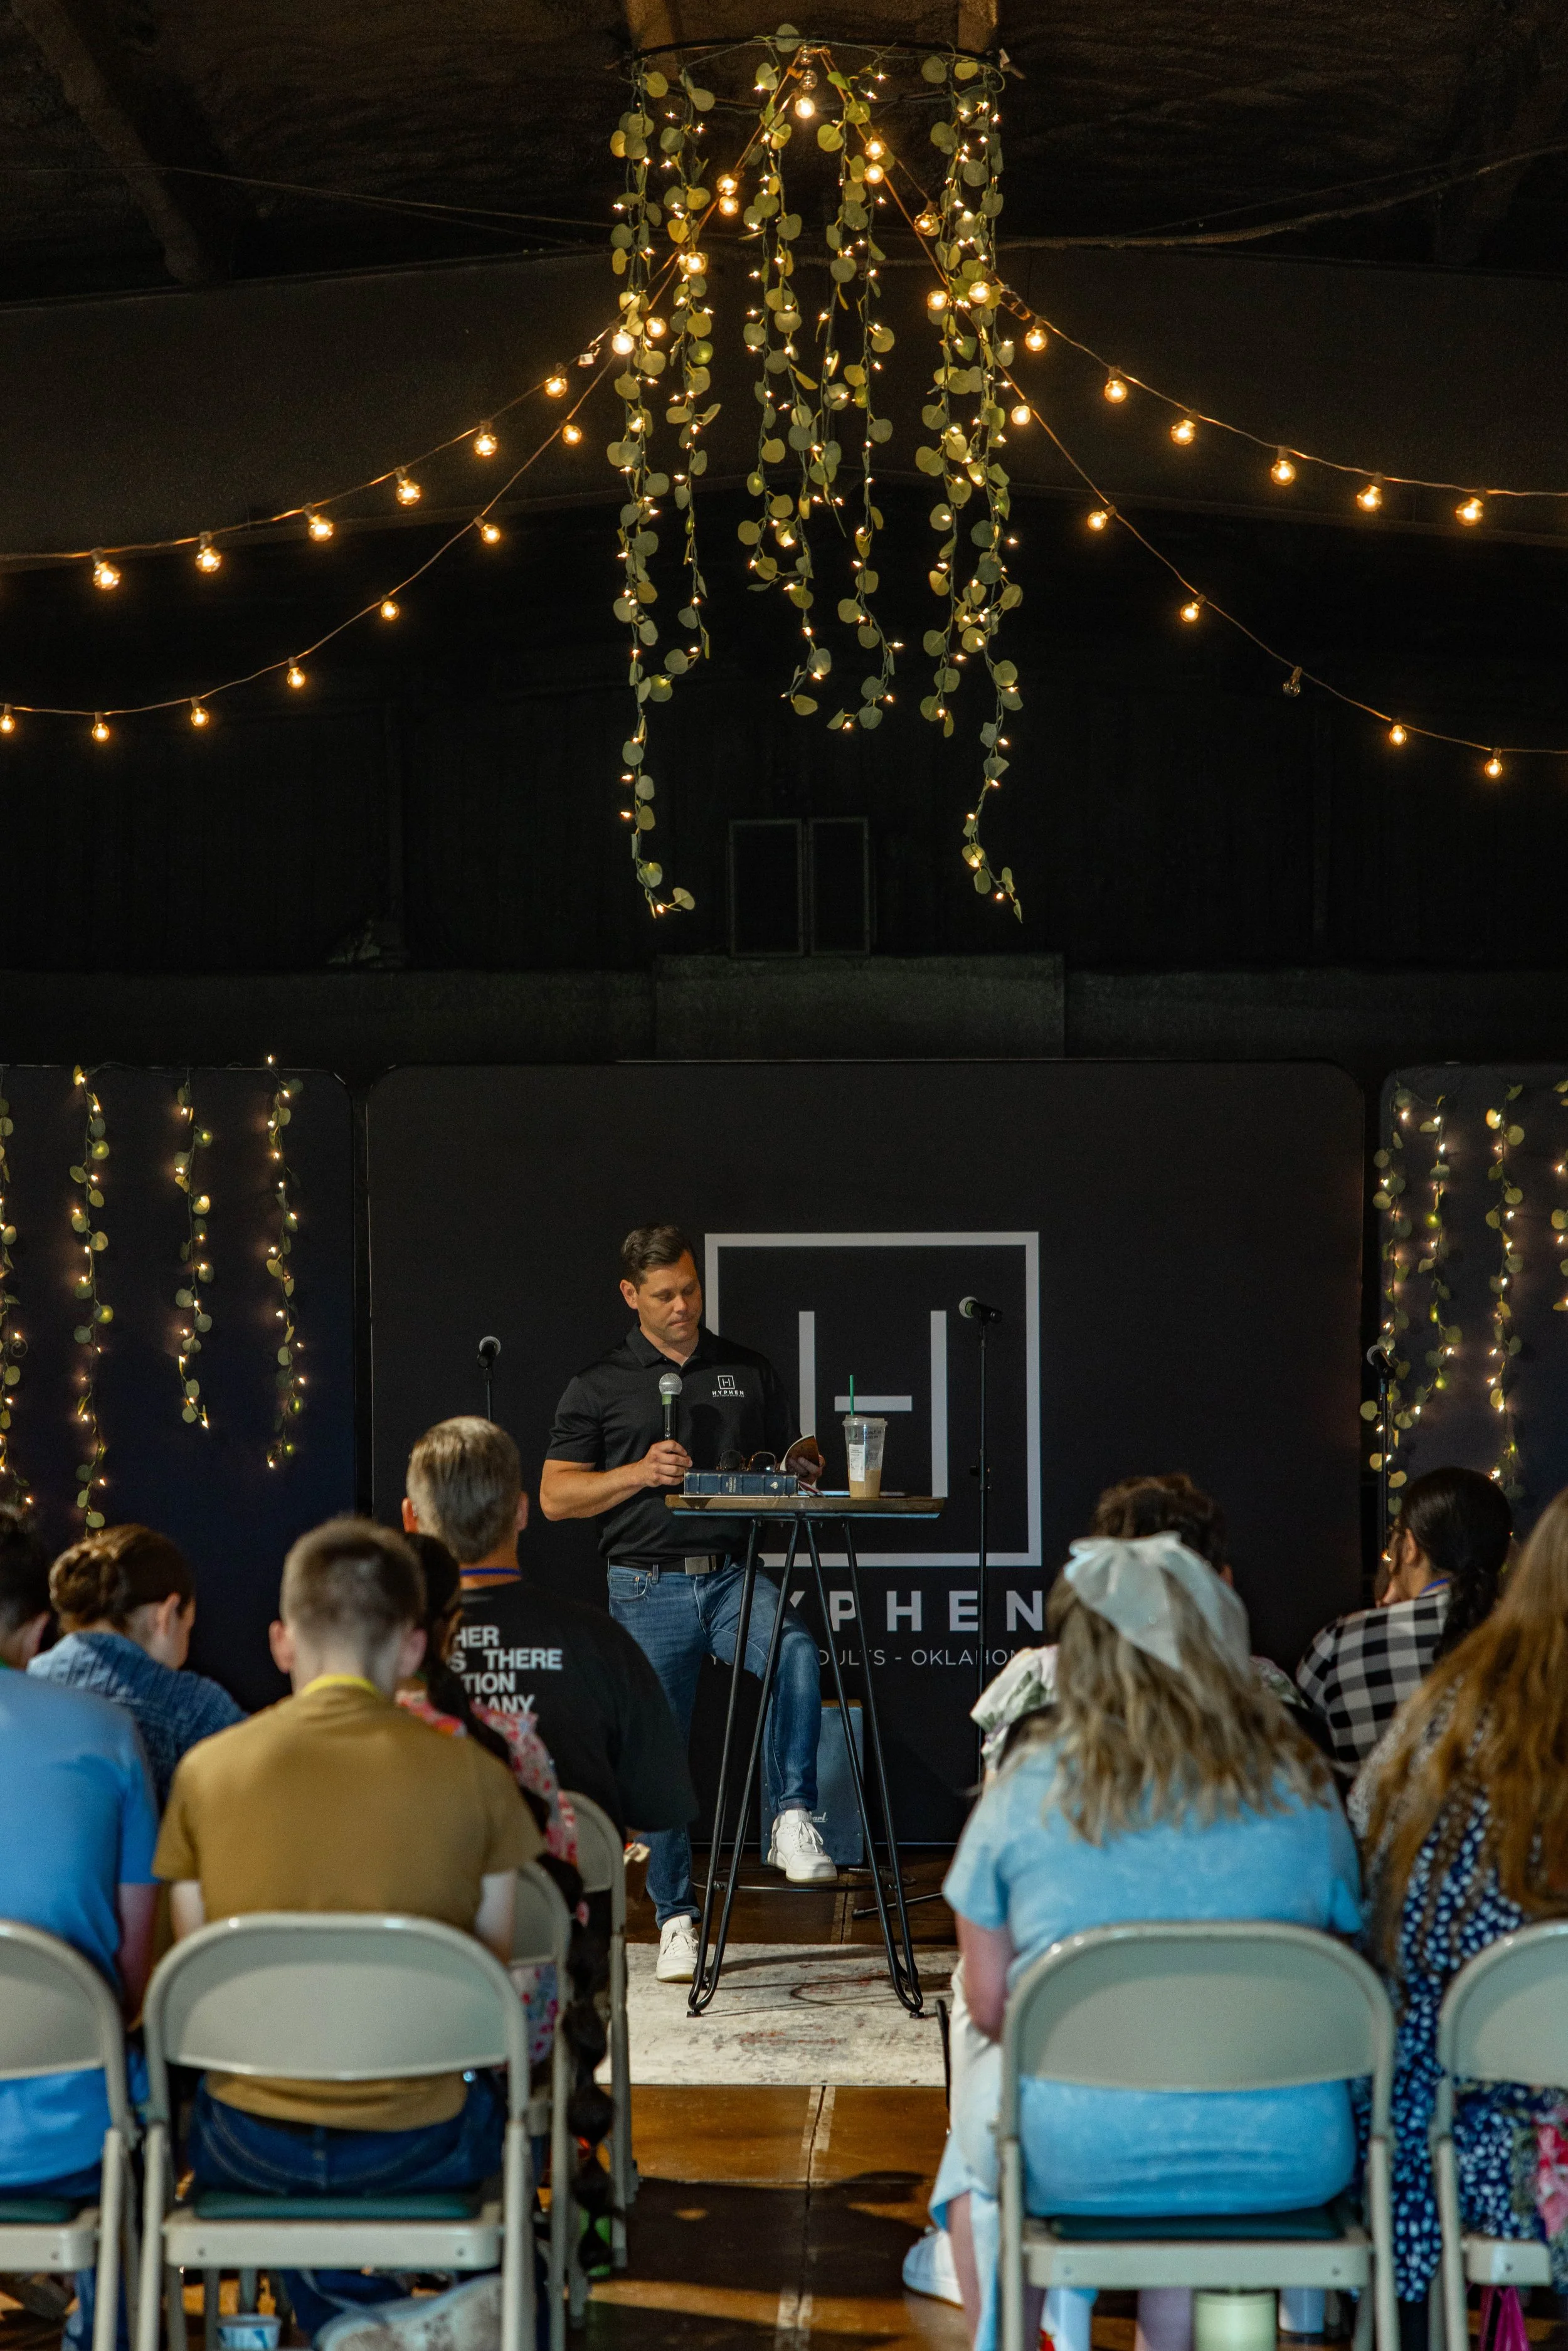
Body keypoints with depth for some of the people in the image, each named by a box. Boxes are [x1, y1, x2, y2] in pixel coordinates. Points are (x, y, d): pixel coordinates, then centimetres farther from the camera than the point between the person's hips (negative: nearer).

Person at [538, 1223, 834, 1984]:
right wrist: (639, 1473, -12)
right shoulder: (599, 1386, 6)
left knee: (796, 1652, -31)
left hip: (733, 1572, 1)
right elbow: (555, 1496, 3)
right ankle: (675, 1918, 13)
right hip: (647, 1587, -1)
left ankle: (793, 1820, -25)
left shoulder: (750, 1374, 13)